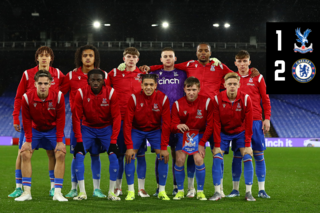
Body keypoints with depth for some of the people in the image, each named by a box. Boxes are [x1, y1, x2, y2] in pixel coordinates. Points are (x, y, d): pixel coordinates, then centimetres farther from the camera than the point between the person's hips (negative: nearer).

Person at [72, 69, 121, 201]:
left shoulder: (111, 93, -18)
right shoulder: (81, 93, -17)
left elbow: (116, 117, -13)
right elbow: (76, 118, -12)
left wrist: (113, 141, -19)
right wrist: (79, 140, -17)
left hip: (106, 128, 0)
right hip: (87, 128, 1)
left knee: (113, 156, -16)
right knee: (79, 155, -16)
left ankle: (111, 192, -4)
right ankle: (82, 192, -9)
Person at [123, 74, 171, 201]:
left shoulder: (163, 99, -19)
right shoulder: (134, 98, -21)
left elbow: (166, 124, -14)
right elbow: (127, 123, -18)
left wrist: (164, 147, -18)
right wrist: (129, 146, -23)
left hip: (155, 131, 0)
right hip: (136, 130, 0)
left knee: (164, 157, -13)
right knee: (129, 156, -14)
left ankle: (162, 191, 0)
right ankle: (131, 191, -4)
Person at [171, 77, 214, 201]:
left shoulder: (206, 102, -15)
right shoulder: (178, 104, -12)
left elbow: (210, 125, -10)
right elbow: (173, 124, -14)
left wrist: (202, 143, -13)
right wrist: (178, 126, -40)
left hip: (199, 134, -1)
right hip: (183, 134, 1)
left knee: (199, 160, -17)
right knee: (179, 160, -12)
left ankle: (200, 192, 0)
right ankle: (180, 191, 6)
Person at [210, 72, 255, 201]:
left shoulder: (246, 99, -18)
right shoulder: (217, 99, -18)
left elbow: (248, 124, -14)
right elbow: (216, 124, -15)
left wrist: (247, 145, -16)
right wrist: (217, 145, -17)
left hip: (240, 133, 0)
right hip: (223, 133, 0)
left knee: (247, 158, -12)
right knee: (217, 158, -14)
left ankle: (248, 192, -4)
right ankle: (217, 192, -8)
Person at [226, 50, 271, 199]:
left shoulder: (257, 78, 5)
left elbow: (265, 99, 6)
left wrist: (267, 118, -1)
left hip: (255, 121, -1)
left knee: (259, 154, 0)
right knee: (237, 155, 2)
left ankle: (261, 189, 4)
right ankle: (235, 189, 9)